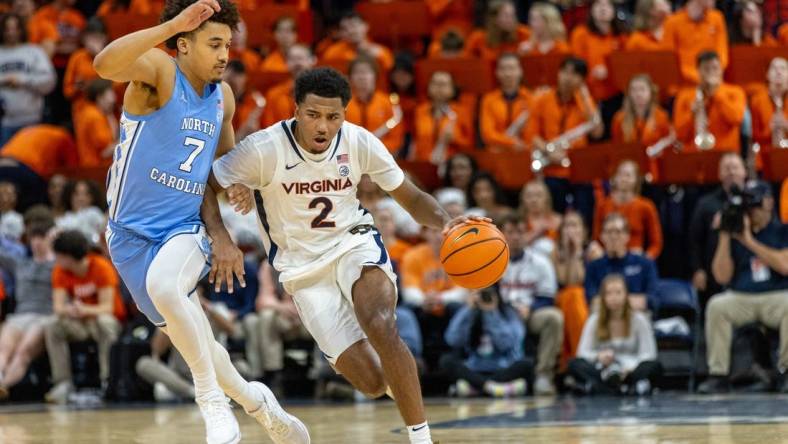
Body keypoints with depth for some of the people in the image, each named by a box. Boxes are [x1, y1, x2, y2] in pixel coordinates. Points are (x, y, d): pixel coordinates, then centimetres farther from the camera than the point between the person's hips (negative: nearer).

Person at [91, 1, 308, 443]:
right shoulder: (158, 69, -13)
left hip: (186, 227, 1)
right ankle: (253, 400, 33)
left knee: (163, 286, -33)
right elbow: (105, 64, -36)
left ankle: (213, 400, -22)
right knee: (192, 341, 7)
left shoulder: (223, 96, 4)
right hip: (133, 233, -1)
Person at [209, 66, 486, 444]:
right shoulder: (265, 149, -19)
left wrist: (444, 222, -21)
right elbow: (205, 186, -8)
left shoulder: (359, 143, -11)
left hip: (354, 244, 1)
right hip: (303, 268, -1)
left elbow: (410, 198, -1)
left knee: (381, 326, -33)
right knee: (372, 382, -11)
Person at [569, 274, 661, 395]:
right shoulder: (594, 321, 9)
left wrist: (631, 367, -25)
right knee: (574, 364, -29)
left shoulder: (639, 320, 5)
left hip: (630, 372, 0)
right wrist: (598, 356, -23)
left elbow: (648, 355, -3)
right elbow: (583, 352, 0)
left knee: (655, 366, -29)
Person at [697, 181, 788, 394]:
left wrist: (750, 241, -15)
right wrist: (725, 237, -6)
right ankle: (718, 375, -22)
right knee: (716, 305, -28)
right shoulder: (735, 233, 10)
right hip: (740, 299, 2)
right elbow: (722, 277, 1)